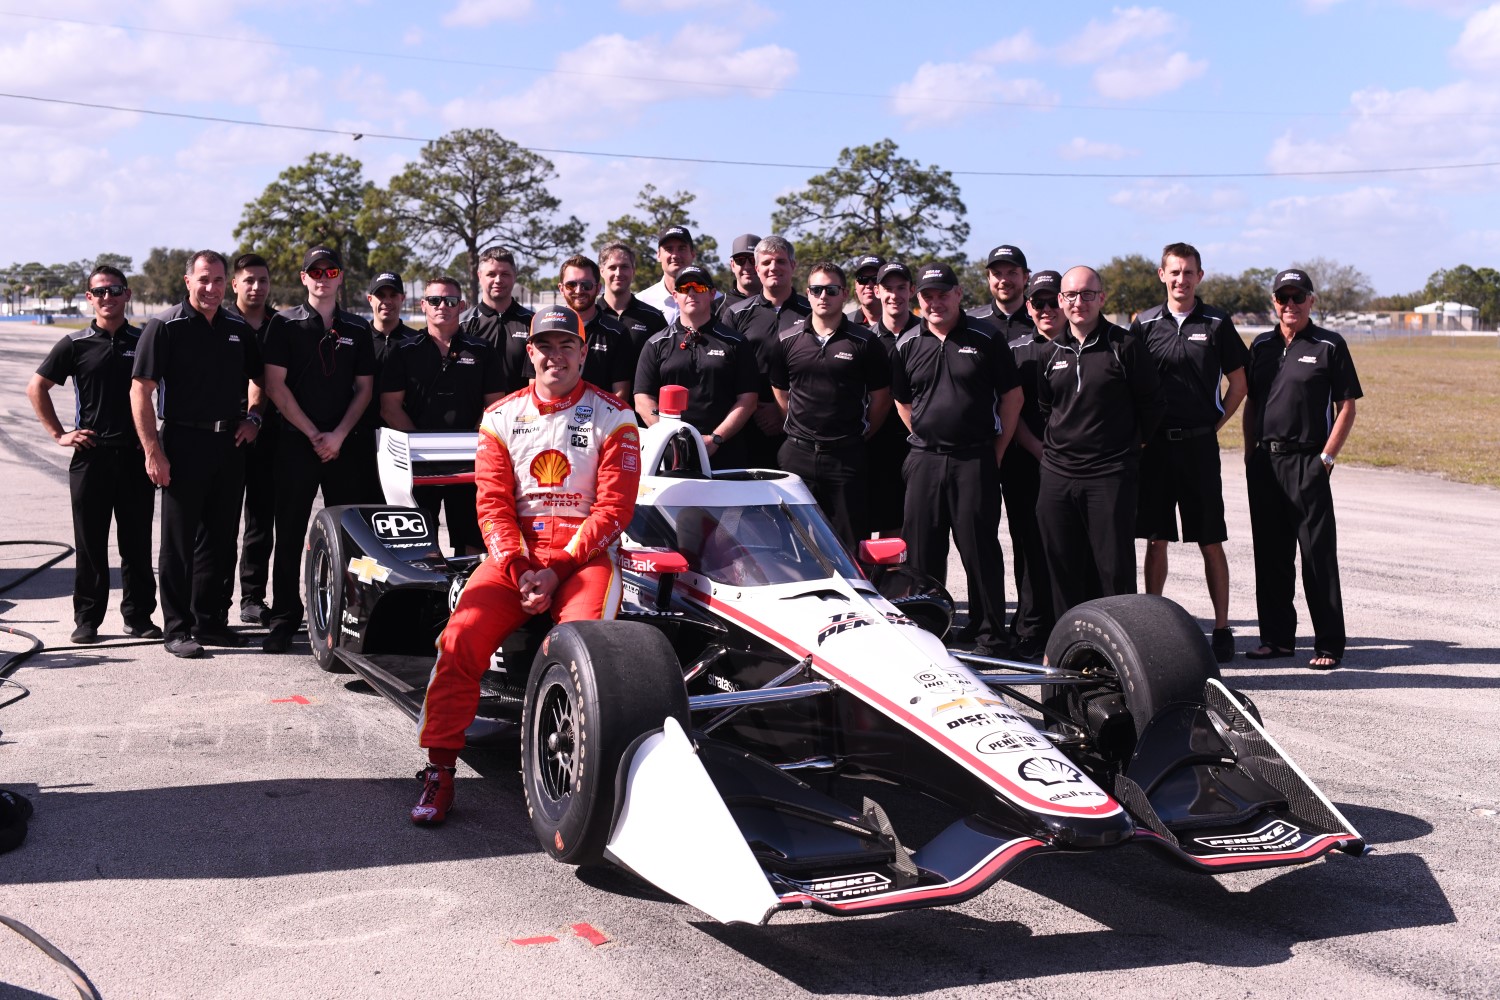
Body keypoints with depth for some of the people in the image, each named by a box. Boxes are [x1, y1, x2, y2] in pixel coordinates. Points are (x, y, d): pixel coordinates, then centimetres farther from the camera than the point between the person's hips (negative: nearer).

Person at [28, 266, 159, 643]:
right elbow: (36, 388, 8)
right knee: (90, 543, 3)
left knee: (137, 541, 5)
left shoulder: (144, 341, 7)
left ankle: (138, 615, 14)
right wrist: (59, 434, 1)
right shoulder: (75, 345, 3)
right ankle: (87, 619, 12)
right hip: (91, 455, -1)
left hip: (136, 456, 1)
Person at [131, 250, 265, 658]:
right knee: (179, 541, 1)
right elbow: (141, 390, -10)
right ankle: (177, 628, 8)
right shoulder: (165, 327, -6)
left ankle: (206, 620, 23)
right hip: (184, 444, -5)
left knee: (221, 537, 11)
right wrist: (152, 451, -15)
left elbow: (258, 378, 24)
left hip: (229, 443, 5)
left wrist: (252, 417, 6)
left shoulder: (239, 329, 10)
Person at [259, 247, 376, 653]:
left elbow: (365, 388, 9)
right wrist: (313, 434, -8)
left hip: (343, 444, 2)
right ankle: (284, 618, 7)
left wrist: (338, 435, -5)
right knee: (290, 533, 0)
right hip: (296, 442, -2)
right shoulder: (285, 323, 4)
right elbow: (275, 385, -3)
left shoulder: (357, 329, 11)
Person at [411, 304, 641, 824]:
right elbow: (493, 505, 4)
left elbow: (614, 508, -3)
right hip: (514, 553, 2)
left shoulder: (613, 417, 4)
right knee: (460, 638, -23)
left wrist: (556, 569, -13)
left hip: (584, 554, -2)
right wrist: (520, 571, -13)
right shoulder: (501, 417, 11)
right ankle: (439, 771, -10)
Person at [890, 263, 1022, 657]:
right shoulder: (908, 344, 8)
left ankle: (989, 638, 10)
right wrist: (926, 438, 10)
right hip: (924, 460, 3)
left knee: (981, 550, 0)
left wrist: (997, 450, 1)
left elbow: (1011, 396, 3)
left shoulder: (985, 338, -1)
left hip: (975, 461, -3)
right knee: (921, 551, 7)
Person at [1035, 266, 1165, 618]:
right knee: (1063, 569, 8)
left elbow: (1152, 404, 4)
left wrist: (1130, 445, 7)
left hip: (1111, 475, -4)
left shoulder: (1125, 346, -3)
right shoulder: (1050, 352, 10)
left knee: (1114, 569, -2)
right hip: (1057, 474, 4)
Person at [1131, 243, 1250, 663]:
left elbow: (1238, 382, 10)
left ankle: (1222, 629, 9)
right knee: (1155, 540, 6)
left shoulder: (1217, 323, 4)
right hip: (1155, 444, 1)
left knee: (1210, 542, 2)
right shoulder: (1145, 324, 6)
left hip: (1200, 443, -1)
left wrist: (1213, 424, 2)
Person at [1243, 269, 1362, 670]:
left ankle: (1329, 644, 3)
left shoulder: (1329, 346, -1)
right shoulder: (1261, 346, 13)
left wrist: (1327, 457, -9)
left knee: (1318, 555, -3)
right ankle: (1277, 637, 18)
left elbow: (1346, 407, -2)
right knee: (1270, 554, 8)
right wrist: (1250, 455, 9)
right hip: (1264, 461, 5)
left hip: (1307, 462, -5)